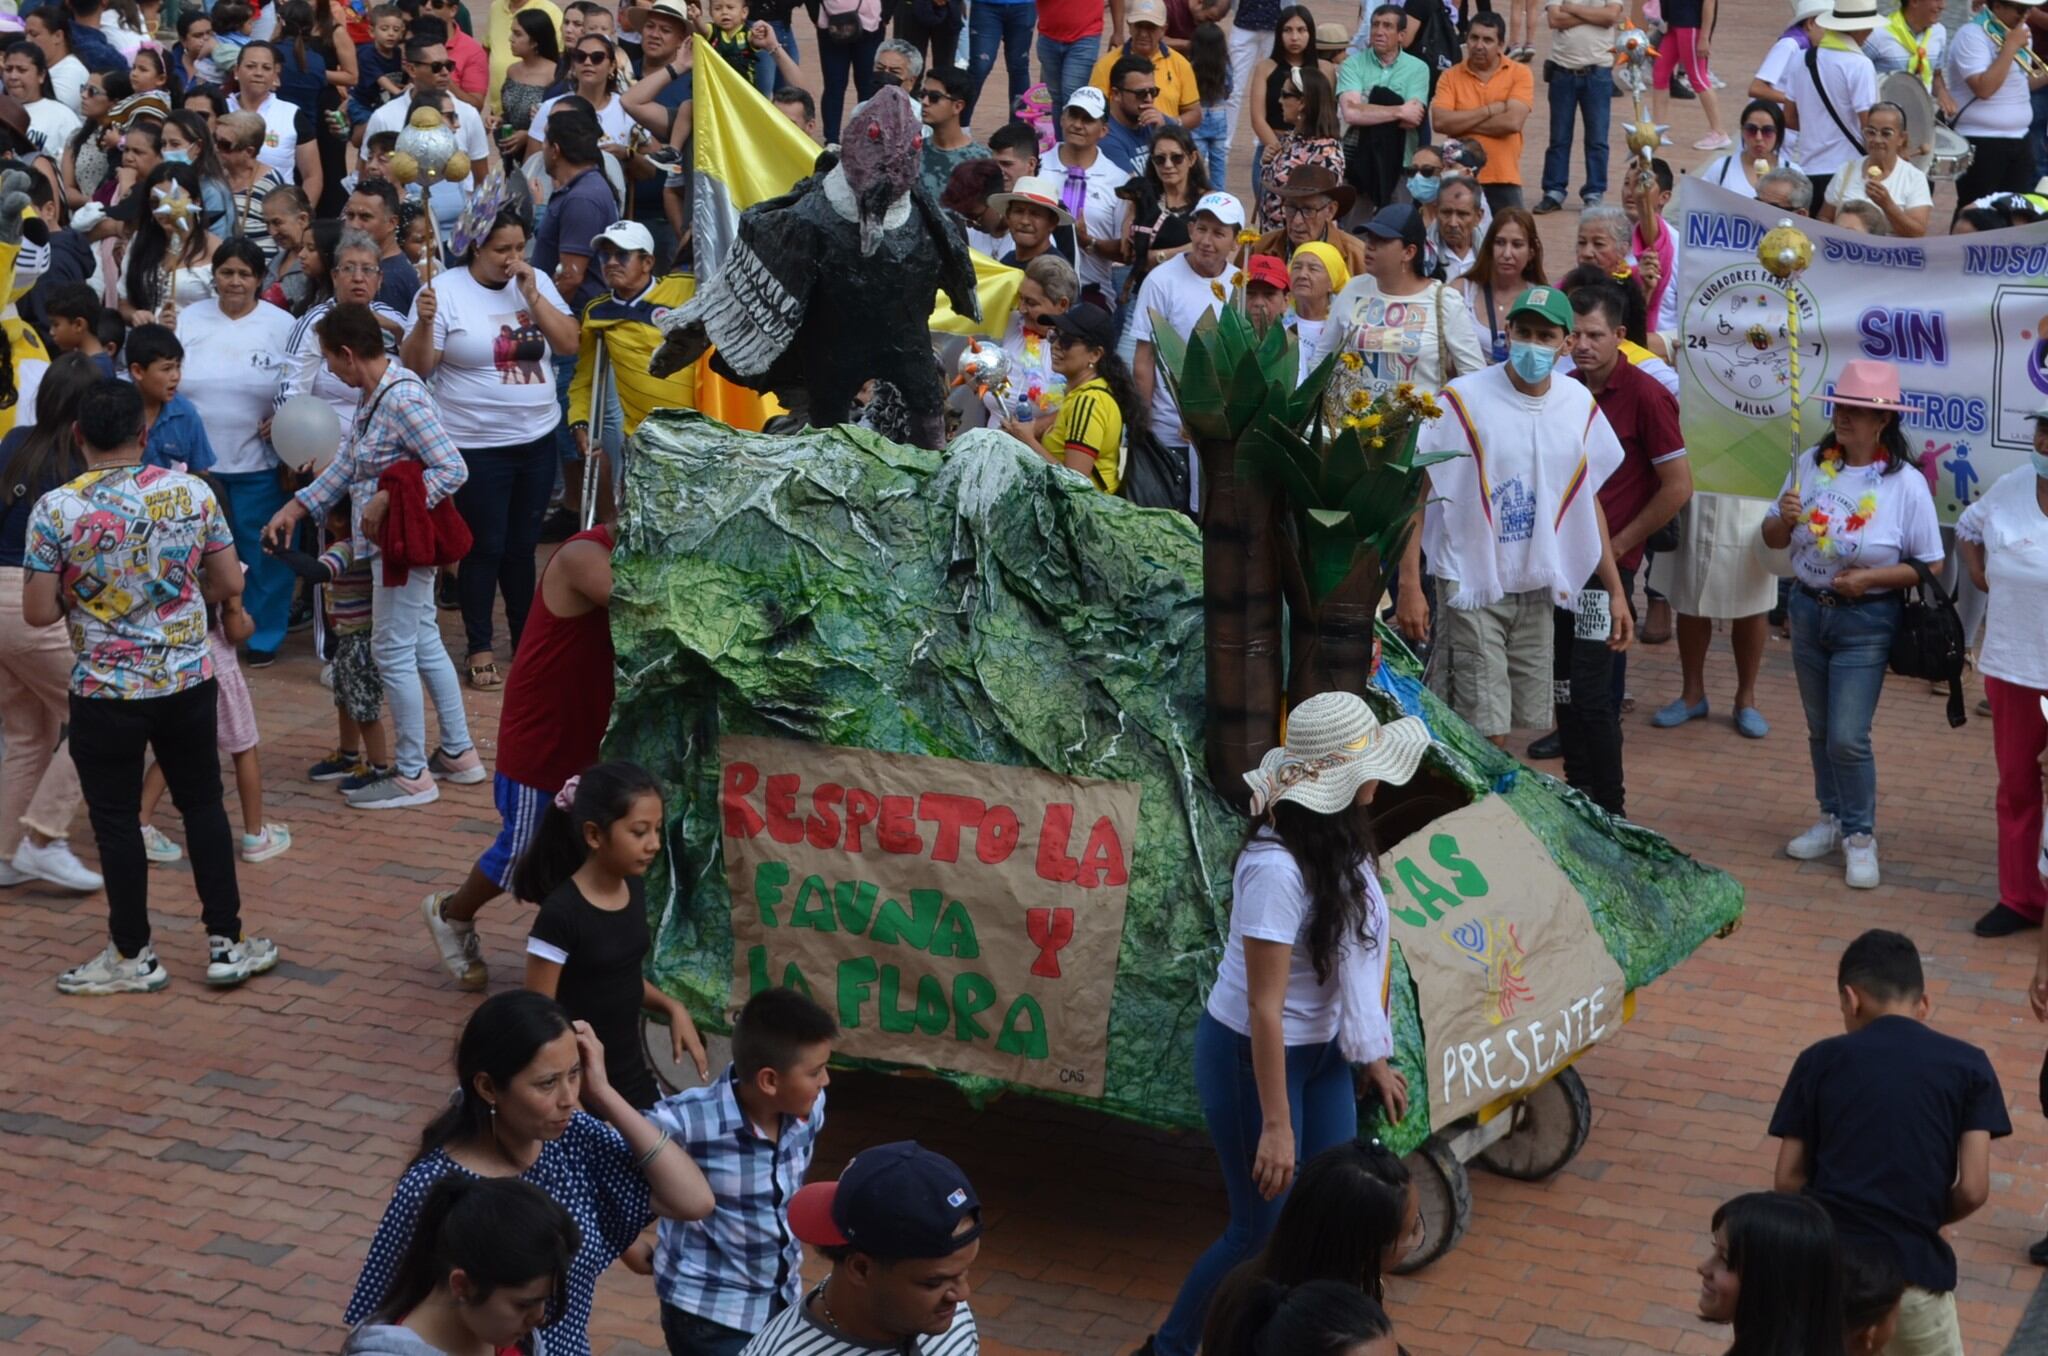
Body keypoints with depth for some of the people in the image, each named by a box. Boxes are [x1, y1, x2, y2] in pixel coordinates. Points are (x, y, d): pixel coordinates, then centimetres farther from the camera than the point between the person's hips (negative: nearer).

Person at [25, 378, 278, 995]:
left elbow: (38, 613, -11)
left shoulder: (56, 510, -14)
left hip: (106, 692, -3)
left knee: (115, 820, 10)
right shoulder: (192, 492, -6)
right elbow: (230, 584, 0)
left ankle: (133, 956, 19)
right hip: (188, 682, 3)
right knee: (204, 805, 15)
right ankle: (226, 943, 19)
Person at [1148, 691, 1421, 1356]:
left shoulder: (1341, 838, -5)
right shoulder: (1276, 869, -30)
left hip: (1321, 1052, 8)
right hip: (1252, 1056, -8)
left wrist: (1374, 1058, 15)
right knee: (1263, 1231, 5)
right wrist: (1275, 1126, -22)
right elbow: (1264, 1008, -26)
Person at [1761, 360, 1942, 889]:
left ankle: (1860, 835, 10)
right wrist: (1784, 519, -15)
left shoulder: (1906, 484, -13)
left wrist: (1870, 577, -21)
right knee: (1820, 731, 15)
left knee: (1848, 738, -7)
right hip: (1808, 610, 5)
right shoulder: (1810, 465, -3)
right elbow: (1773, 538, 8)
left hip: (1866, 622, -4)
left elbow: (1930, 566, -8)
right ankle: (1832, 819, 32)